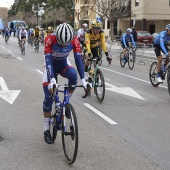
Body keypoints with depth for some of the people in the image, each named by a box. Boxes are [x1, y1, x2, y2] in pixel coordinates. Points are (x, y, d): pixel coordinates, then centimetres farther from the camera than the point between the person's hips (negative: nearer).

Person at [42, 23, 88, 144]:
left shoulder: (74, 41, -27)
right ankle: (47, 130, 5)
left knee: (73, 75, -35)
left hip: (64, 64, 1)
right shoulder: (50, 39, -34)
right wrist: (52, 80, -51)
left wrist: (83, 79, -39)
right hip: (51, 66, -1)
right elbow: (48, 60, -39)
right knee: (48, 97, -9)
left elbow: (78, 59, -29)